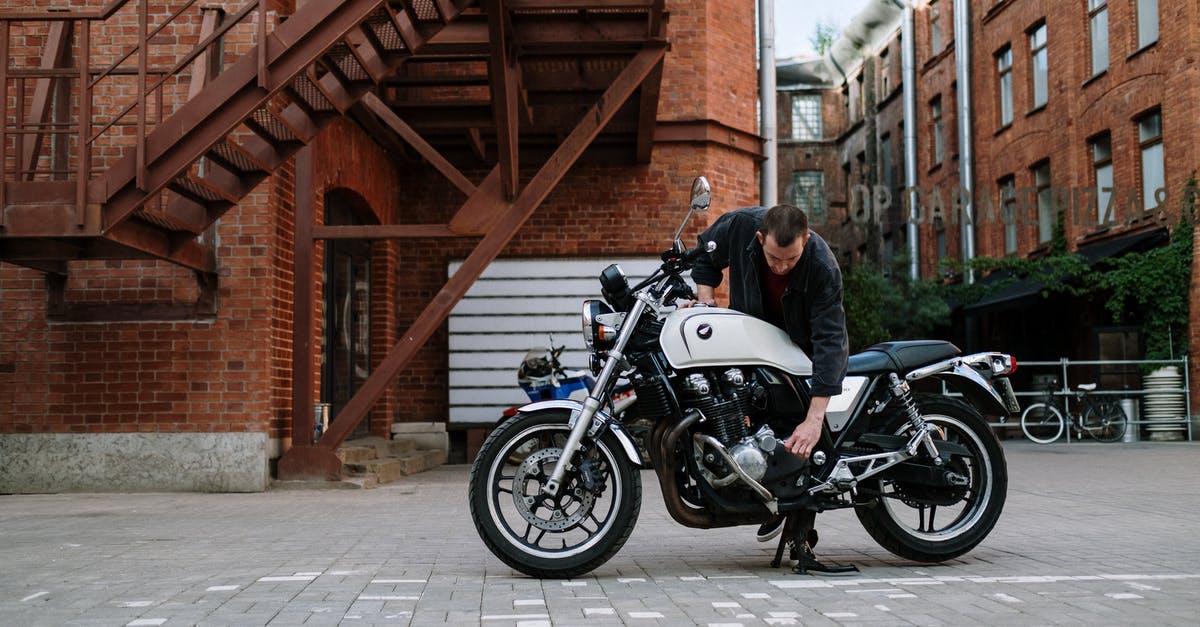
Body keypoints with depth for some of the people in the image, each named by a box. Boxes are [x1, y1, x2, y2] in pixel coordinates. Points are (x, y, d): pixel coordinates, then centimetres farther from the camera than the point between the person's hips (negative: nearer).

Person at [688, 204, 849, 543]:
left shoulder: (824, 267, -33)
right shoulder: (739, 225, -25)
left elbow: (829, 339, -37)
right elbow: (706, 254, -1)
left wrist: (814, 419, -44)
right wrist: (706, 304, -16)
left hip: (803, 342, -2)